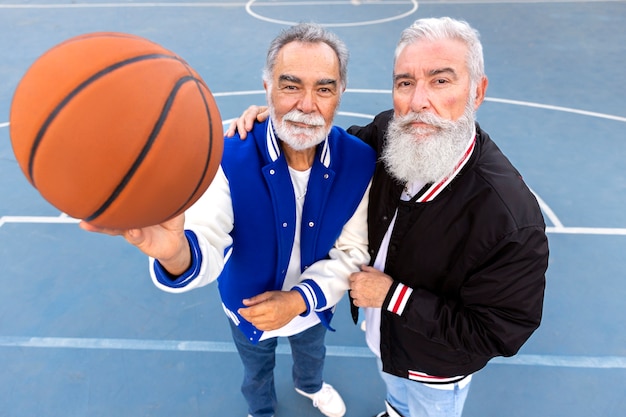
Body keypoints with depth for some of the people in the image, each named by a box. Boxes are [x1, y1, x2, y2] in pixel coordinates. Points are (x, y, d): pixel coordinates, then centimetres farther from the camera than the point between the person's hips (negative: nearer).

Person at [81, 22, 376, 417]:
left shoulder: (359, 162, -25)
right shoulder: (230, 158, -31)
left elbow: (353, 250, -18)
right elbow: (208, 247, -42)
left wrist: (301, 298, -31)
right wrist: (175, 252, -66)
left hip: (313, 306, 2)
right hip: (249, 308, -1)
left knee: (312, 354, 36)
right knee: (257, 372, 31)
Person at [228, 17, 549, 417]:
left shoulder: (512, 219, -40)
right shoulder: (390, 134, -23)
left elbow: (497, 334, -30)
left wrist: (393, 294, -30)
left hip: (436, 368, -5)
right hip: (384, 331, 6)